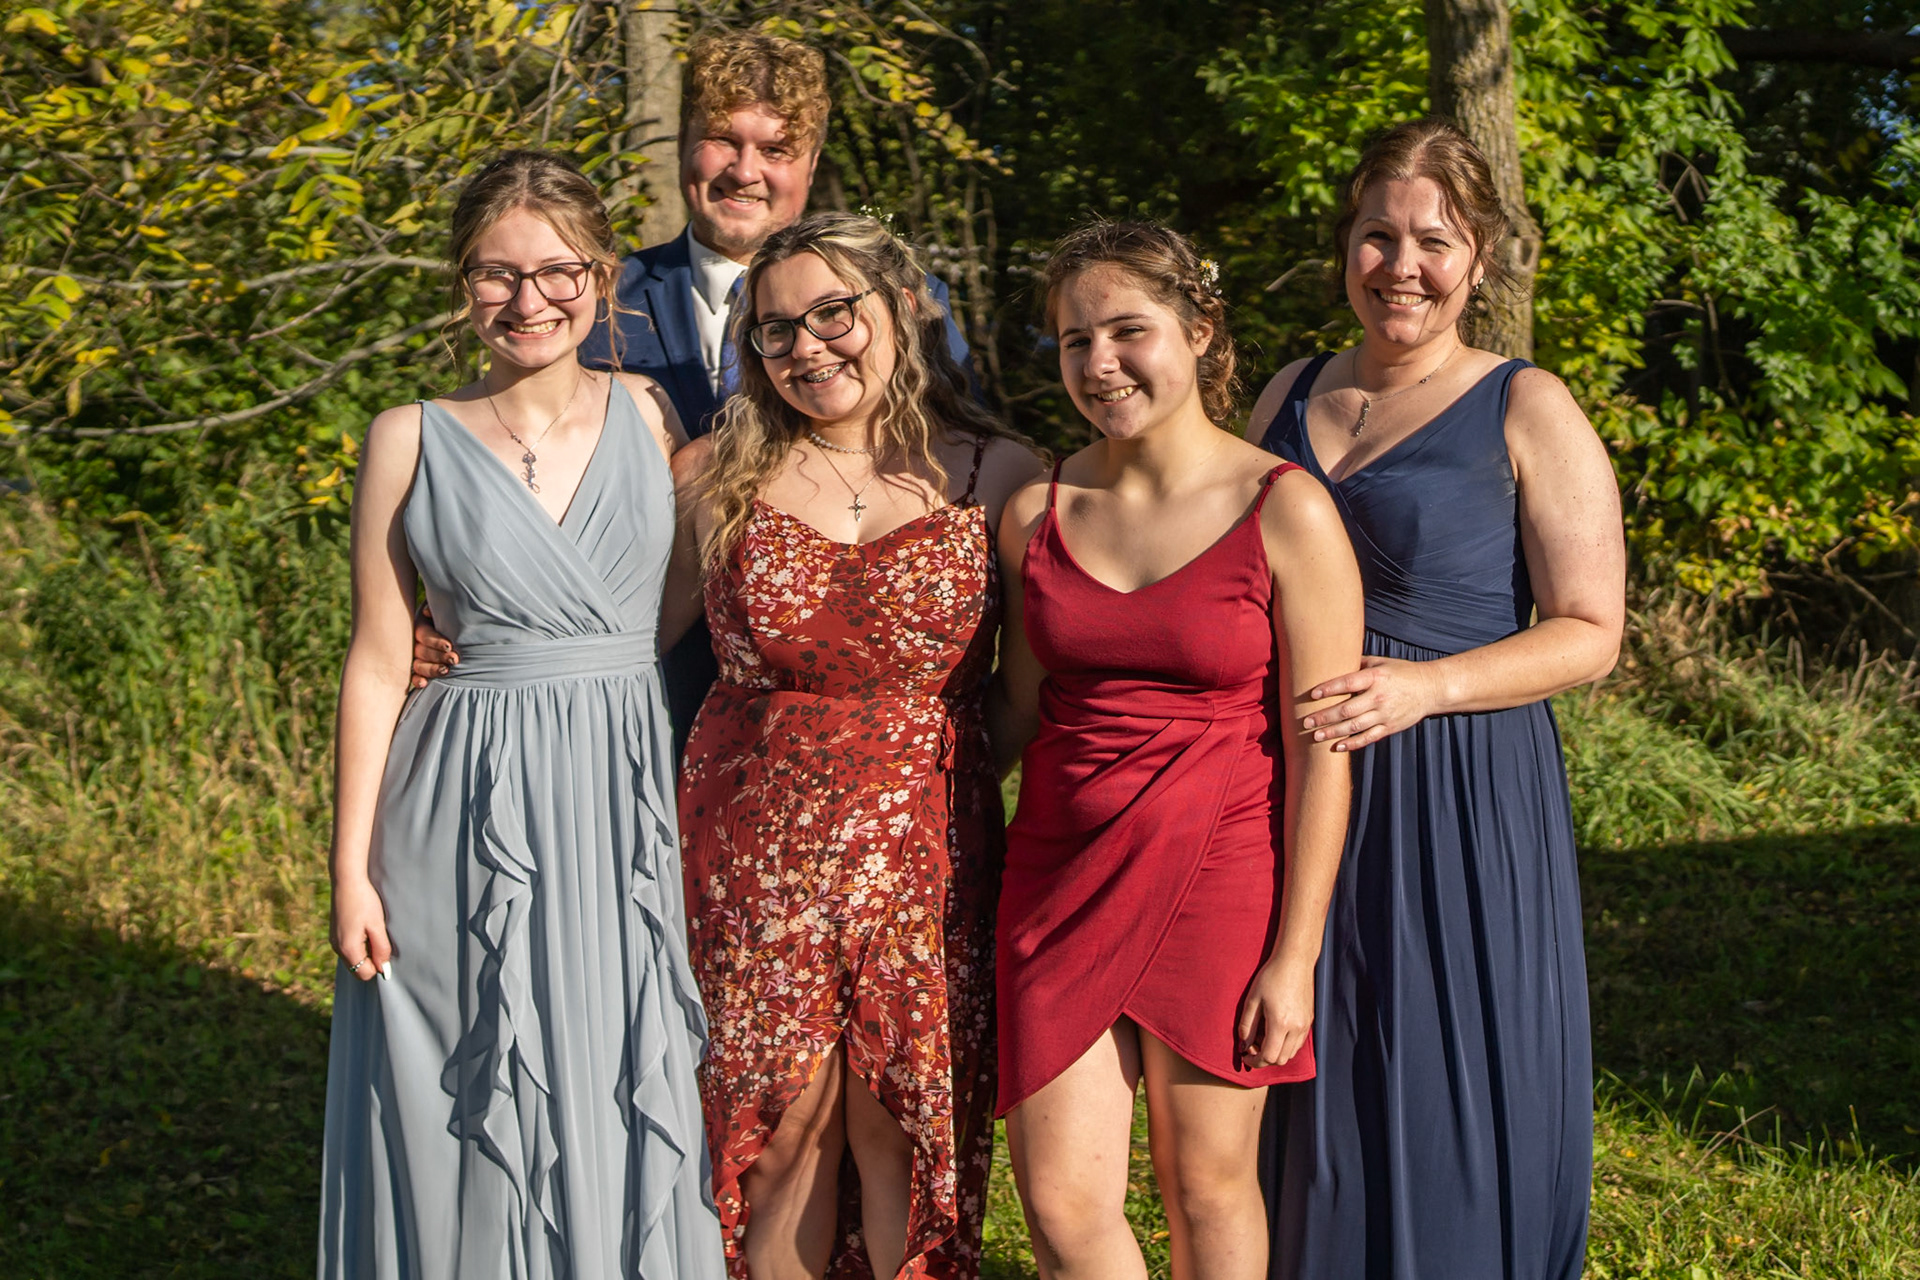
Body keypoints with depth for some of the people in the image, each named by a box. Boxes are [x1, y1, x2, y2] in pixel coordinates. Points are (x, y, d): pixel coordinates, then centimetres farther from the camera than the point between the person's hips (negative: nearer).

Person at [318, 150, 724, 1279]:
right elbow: (378, 663, 1)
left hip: (633, 805, 2)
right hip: (471, 815, -1)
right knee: (476, 1121, 5)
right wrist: (353, 869, -1)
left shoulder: (653, 416, 4)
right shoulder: (412, 441, 0)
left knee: (635, 1104, 6)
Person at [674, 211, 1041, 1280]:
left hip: (923, 841, -1)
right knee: (786, 1114, 3)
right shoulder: (718, 477, 4)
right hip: (756, 840, 1)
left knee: (902, 1119, 3)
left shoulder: (997, 476, 1)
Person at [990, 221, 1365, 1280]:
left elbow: (1320, 751, -9)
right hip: (1062, 871, 3)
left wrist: (1295, 954, -10)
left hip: (1219, 873, -3)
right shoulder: (1038, 511, 4)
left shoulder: (1284, 511, -9)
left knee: (1206, 1184, 9)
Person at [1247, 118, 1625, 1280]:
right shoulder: (1291, 398, 12)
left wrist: (1427, 685, -21)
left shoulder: (1529, 413, -4)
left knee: (1454, 1111, -1)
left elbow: (1589, 632, -8)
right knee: (1315, 1098, 10)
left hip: (1462, 799, -5)